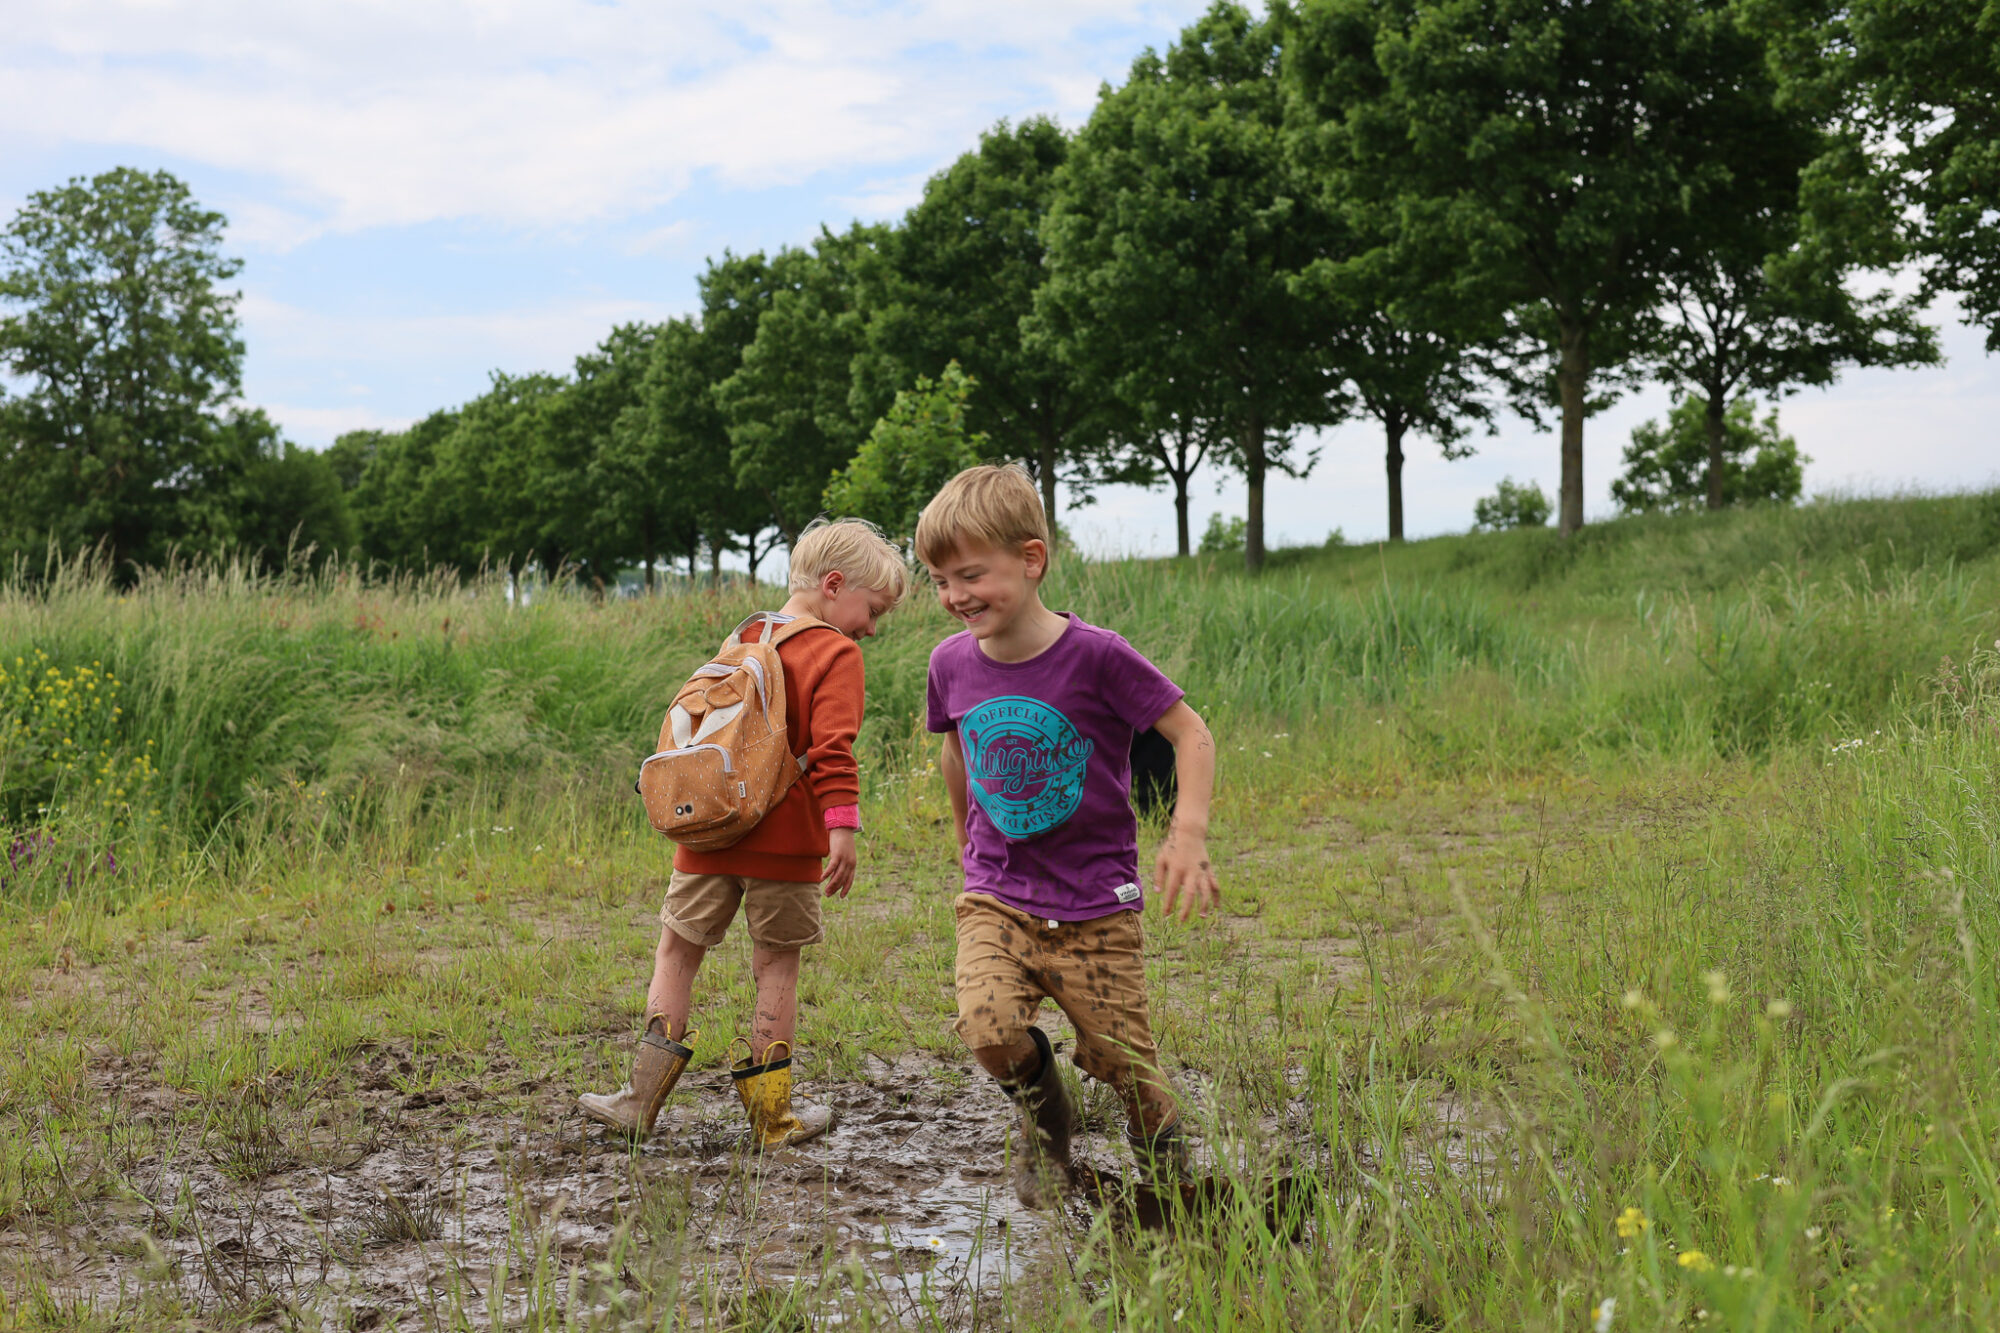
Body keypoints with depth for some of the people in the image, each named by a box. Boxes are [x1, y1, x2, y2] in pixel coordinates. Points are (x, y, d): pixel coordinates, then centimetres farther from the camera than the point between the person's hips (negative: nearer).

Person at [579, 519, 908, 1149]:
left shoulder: (742, 642, 15)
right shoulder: (836, 655, -5)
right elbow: (832, 749, -18)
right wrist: (842, 825, -20)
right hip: (784, 840, -4)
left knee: (677, 951, 12)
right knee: (777, 962, 7)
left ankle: (641, 1101, 10)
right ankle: (771, 1117, 12)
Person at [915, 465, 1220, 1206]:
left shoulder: (1096, 656, -16)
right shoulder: (952, 664, -2)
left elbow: (1191, 734, -10)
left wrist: (1188, 833, -25)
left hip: (1096, 902, -3)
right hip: (996, 897, 3)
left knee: (1123, 1059, 0)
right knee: (987, 1027, -22)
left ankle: (1165, 1161, 35)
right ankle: (1043, 1116, 12)